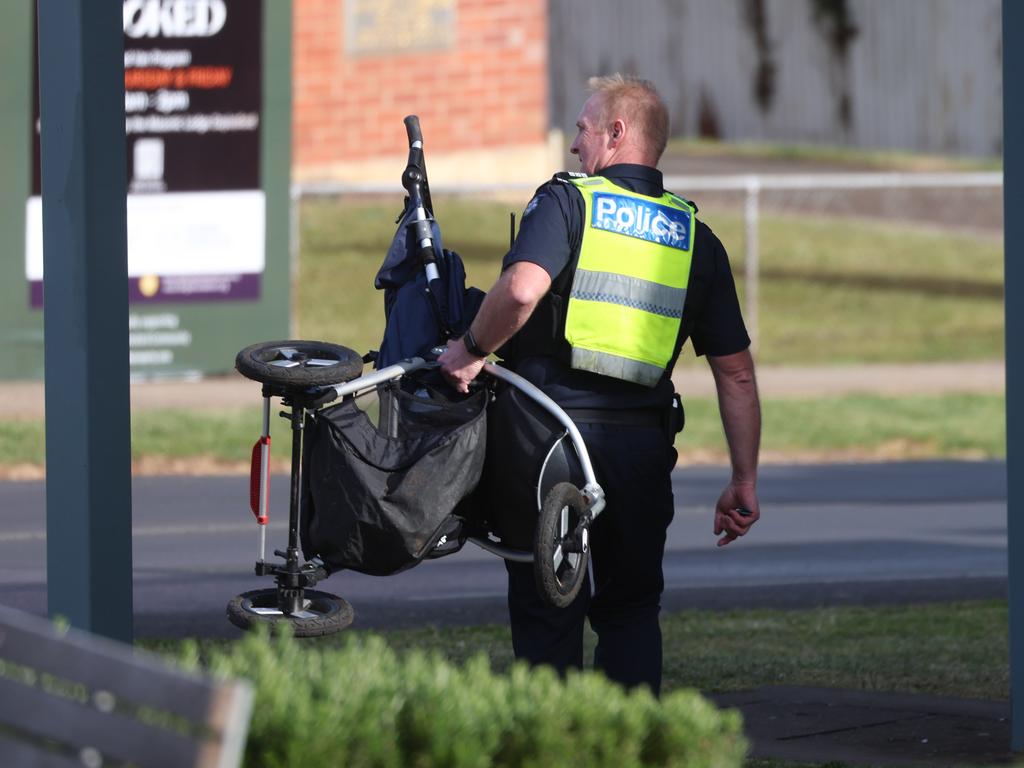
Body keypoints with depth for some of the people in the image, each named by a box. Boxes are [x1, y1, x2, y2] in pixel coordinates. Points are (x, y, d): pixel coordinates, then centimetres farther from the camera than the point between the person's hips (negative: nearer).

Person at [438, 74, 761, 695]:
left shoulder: (567, 202, -3)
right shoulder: (695, 237, 10)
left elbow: (521, 290, -24)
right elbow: (736, 373, 7)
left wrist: (470, 350, -7)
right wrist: (744, 482, 11)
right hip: (643, 446, 3)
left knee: (545, 614, 5)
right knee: (631, 613, 15)